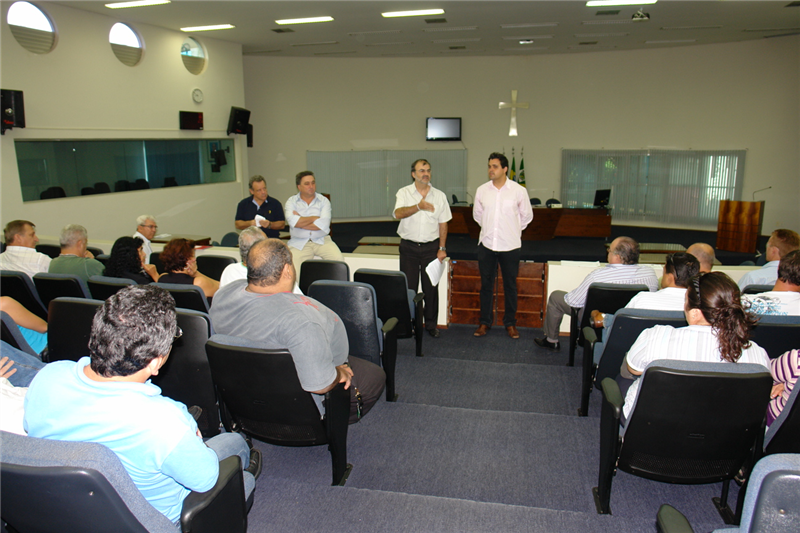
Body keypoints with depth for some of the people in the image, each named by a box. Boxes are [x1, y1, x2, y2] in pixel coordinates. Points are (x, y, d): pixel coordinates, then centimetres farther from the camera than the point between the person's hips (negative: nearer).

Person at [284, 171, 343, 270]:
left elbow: (324, 224, -9)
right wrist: (314, 218, -4)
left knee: (339, 260, -22)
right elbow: (293, 221, -14)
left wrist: (300, 223, -6)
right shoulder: (291, 202, 6)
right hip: (299, 242, -1)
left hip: (322, 240, 1)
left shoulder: (323, 201, 7)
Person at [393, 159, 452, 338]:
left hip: (431, 247, 1)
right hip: (409, 247, -1)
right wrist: (418, 206, -34)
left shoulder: (439, 195, 7)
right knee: (408, 287, 2)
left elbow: (443, 224, 8)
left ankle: (431, 324, 18)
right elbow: (398, 213, -19)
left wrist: (442, 248, 2)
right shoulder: (404, 193, 0)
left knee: (431, 287, 5)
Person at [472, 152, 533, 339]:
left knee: (510, 286, 8)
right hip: (486, 245, 2)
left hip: (510, 246, -2)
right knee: (486, 285, 9)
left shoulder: (518, 190, -5)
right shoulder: (482, 190, 1)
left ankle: (510, 323, 22)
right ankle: (485, 322, 21)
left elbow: (527, 215, 8)